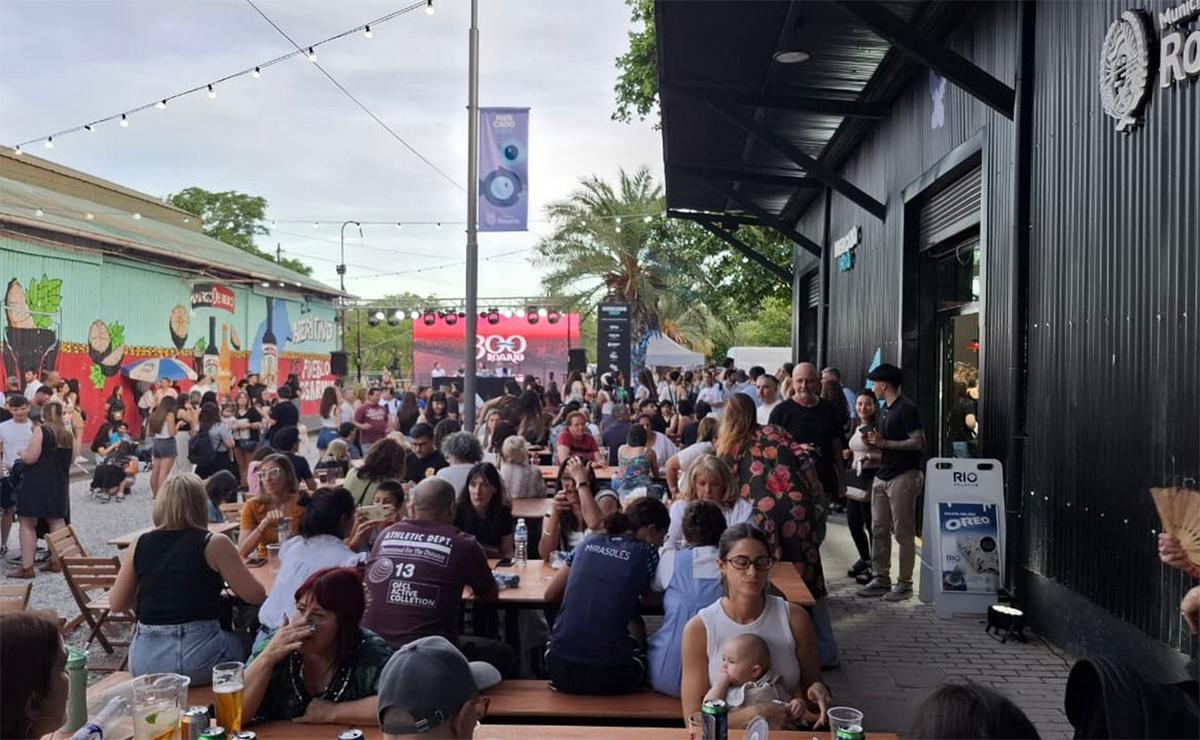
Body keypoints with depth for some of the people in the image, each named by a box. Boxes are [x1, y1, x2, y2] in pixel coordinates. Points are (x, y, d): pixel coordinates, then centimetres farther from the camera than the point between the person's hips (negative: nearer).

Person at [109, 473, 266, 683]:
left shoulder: (139, 545, 3)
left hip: (145, 661, 4)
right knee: (242, 642, 24)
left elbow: (116, 603, 11)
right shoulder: (214, 544, -7)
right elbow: (256, 596, -4)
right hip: (198, 656, -4)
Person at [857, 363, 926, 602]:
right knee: (879, 530, 9)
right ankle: (881, 579, 16)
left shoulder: (906, 409, -11)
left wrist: (884, 443, -18)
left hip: (903, 476, -9)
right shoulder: (885, 409, 17)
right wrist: (872, 442, 6)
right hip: (882, 476, 9)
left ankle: (904, 583, 5)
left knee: (903, 533, -2)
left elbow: (918, 442, -18)